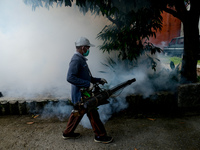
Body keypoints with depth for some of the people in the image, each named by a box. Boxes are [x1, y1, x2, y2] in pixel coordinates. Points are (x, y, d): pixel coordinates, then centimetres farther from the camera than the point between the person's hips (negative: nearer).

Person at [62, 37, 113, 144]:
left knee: (77, 113, 20)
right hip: (80, 94, -10)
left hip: (81, 94, 10)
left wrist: (98, 80, 14)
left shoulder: (81, 59, 14)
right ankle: (100, 136, 18)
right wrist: (87, 84, -28)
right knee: (93, 114, 1)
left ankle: (68, 133, 36)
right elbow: (70, 77, -30)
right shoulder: (76, 60, -18)